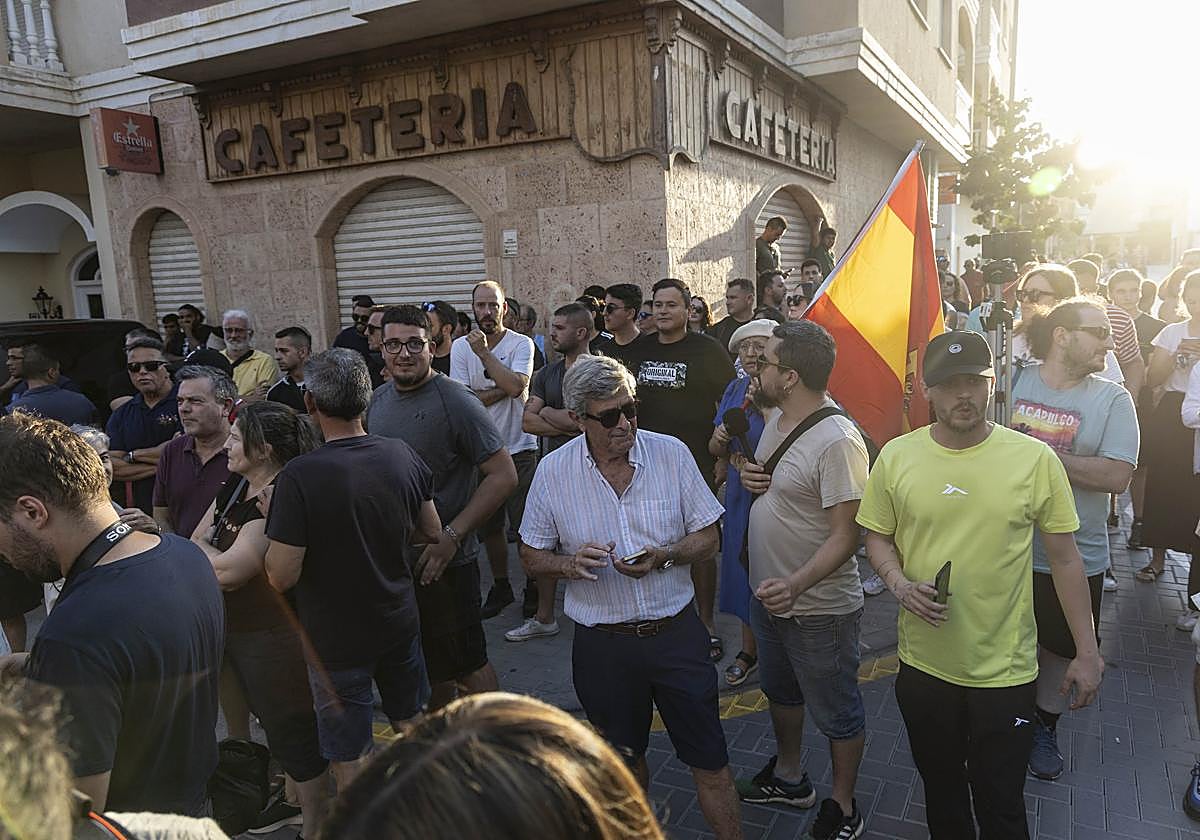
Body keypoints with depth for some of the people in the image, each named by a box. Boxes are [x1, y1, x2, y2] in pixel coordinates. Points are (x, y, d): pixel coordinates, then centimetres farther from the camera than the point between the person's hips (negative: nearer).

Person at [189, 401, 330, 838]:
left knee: (291, 729, 6)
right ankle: (294, 797, 45)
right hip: (234, 630, 9)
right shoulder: (234, 486, 4)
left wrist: (201, 550, -6)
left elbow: (228, 570, -25)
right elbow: (194, 542, 10)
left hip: (274, 635, -9)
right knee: (272, 719, 24)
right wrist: (213, 562, -9)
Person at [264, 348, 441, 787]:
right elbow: (432, 533, 3)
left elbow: (281, 577, -22)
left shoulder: (299, 476, -25)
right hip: (400, 620, 6)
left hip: (337, 638, -5)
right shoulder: (403, 456, -9)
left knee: (350, 758, 12)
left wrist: (272, 518, -6)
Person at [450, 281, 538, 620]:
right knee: (489, 525, 14)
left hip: (518, 448, -3)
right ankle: (500, 586, 31)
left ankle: (534, 586, 21)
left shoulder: (521, 344, -5)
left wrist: (483, 352, -20)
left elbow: (515, 386, -22)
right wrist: (503, 389, -14)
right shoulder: (460, 347, 1)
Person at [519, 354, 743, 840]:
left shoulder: (671, 453, -8)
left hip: (675, 631, -1)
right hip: (602, 643, 1)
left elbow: (708, 538, -1)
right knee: (624, 758, 22)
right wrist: (569, 564, -20)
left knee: (709, 758, 8)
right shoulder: (553, 471, -8)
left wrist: (663, 556, -21)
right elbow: (531, 558, 1)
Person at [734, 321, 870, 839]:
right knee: (780, 692, 27)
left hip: (819, 608, -9)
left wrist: (797, 584, -40)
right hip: (770, 592, 9)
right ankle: (788, 777, 50)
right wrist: (750, 476, -8)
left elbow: (846, 535, -28)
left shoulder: (837, 441, -28)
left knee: (836, 712, 14)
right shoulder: (776, 417, 0)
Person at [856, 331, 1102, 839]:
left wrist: (1086, 651, 0)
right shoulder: (896, 456, -6)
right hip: (923, 665, 2)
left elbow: (1064, 558, -3)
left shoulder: (1036, 459, -10)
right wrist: (899, 584, -14)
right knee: (941, 789, 23)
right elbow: (877, 536, 5)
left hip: (1004, 671, -2)